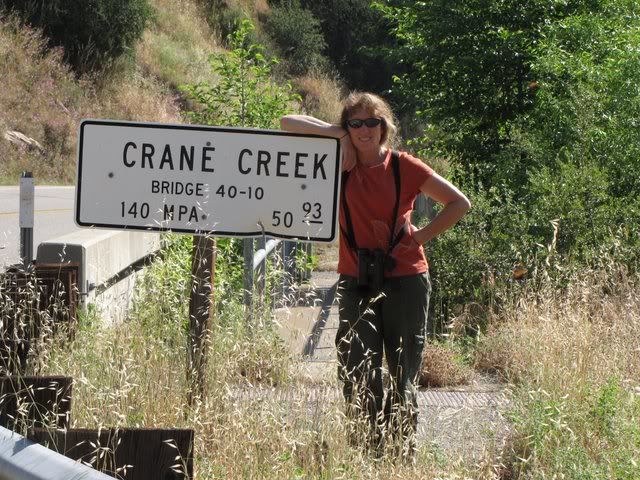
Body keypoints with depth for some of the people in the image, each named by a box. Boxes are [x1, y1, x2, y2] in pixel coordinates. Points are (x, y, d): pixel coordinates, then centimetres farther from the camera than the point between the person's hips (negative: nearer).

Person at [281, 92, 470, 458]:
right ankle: (369, 450, 0)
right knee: (358, 375, -5)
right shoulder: (341, 165, 5)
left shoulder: (403, 166, 1)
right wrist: (337, 133, -8)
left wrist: (420, 236, -1)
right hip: (357, 282, 1)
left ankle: (404, 448, 11)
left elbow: (459, 203, 6)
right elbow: (288, 123, 1)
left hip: (405, 280, -1)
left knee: (403, 376, 4)